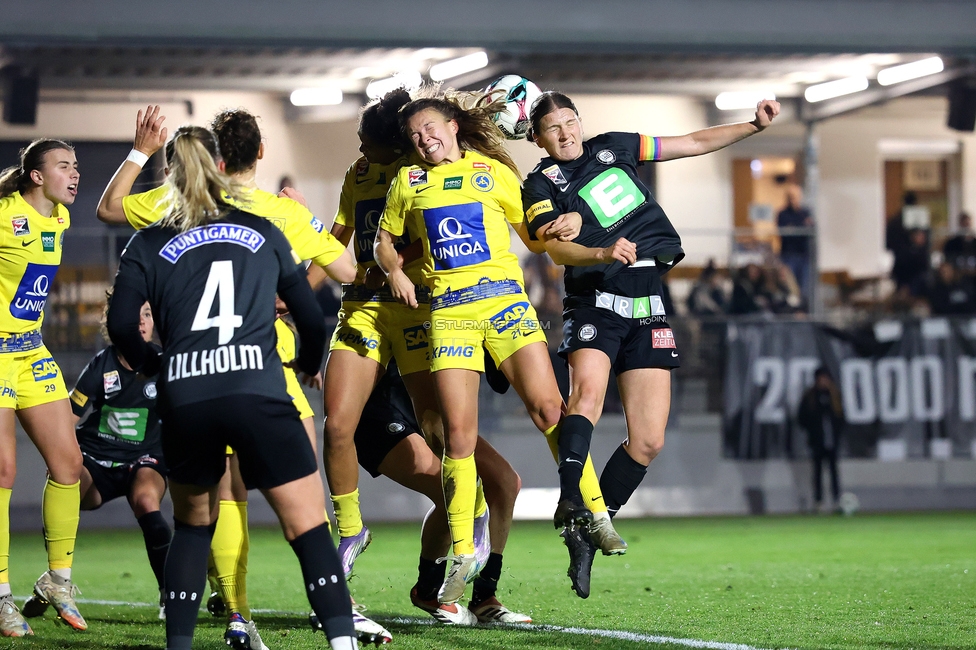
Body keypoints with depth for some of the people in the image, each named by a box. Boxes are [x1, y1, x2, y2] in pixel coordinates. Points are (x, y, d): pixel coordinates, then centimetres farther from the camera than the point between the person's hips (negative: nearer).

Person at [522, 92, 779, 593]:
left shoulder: (612, 148, 16)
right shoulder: (541, 185, 2)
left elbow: (694, 143, 22)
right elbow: (556, 247, -15)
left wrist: (755, 125, 14)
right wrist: (604, 254, -33)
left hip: (648, 310, 4)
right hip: (594, 302, -4)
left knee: (648, 441, -4)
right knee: (588, 389, -35)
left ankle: (588, 532, 6)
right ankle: (570, 504, -41)